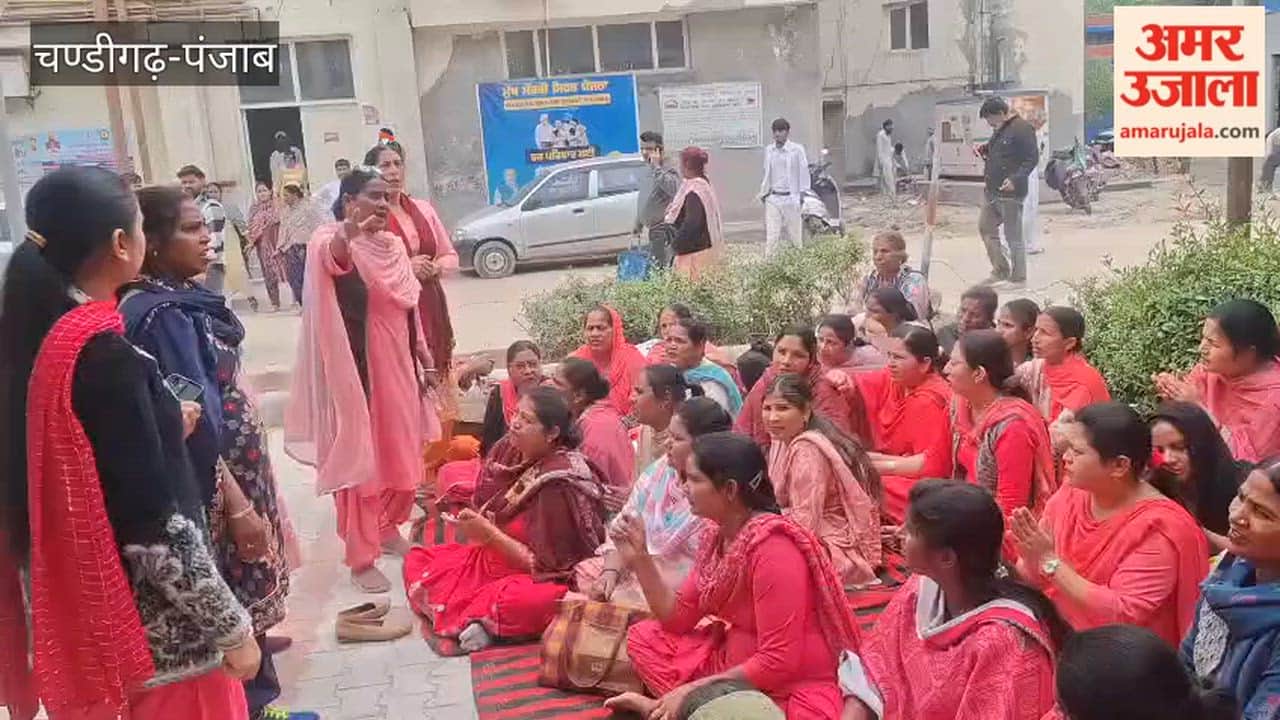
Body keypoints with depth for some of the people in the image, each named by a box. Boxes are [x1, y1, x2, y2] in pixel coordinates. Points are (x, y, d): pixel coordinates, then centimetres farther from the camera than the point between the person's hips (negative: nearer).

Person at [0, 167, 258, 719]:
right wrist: (232, 628, -17)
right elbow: (154, 524, -25)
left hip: (85, 611, 8)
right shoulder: (103, 354, -24)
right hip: (157, 628, -8)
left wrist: (163, 429, 19)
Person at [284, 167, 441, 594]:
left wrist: (423, 358, 18)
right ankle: (361, 557, 7)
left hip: (399, 364, 7)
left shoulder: (393, 245, 10)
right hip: (360, 367, -7)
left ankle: (387, 528, 36)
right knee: (361, 458, -2)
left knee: (402, 454, 16)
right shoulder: (333, 242, -12)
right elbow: (331, 260, -39)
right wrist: (350, 231, -61)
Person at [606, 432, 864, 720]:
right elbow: (678, 618, 8)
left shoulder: (772, 548, -26)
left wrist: (692, 689, -21)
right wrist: (640, 559, -3)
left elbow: (777, 662, -26)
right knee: (644, 636, 8)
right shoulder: (716, 535, 1)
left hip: (791, 692, -8)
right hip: (736, 662, 9)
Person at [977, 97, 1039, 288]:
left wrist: (1015, 179, -25)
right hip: (993, 192, 10)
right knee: (985, 228, 15)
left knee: (1014, 236, -2)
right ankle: (1001, 270, 25)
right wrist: (984, 150, 9)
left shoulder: (1022, 128, -13)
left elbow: (1032, 158, -17)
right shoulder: (1000, 130, 16)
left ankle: (1018, 278, 7)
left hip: (1011, 193, -10)